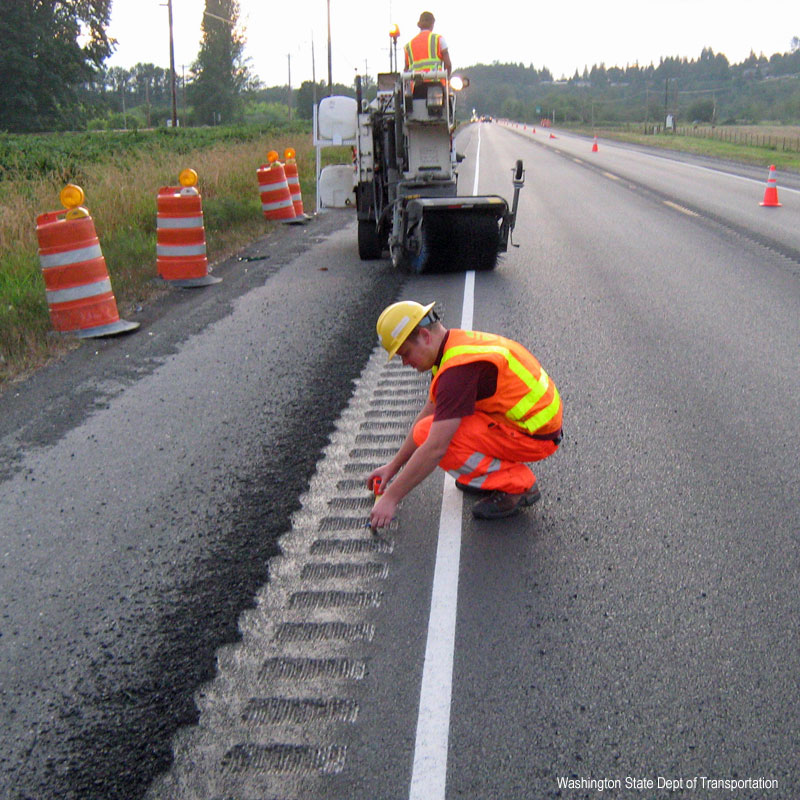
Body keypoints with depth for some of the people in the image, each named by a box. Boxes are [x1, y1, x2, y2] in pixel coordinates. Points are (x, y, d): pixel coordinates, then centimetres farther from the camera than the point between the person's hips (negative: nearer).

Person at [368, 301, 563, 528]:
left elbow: (435, 448, -28)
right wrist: (393, 466, 21)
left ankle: (517, 485, -8)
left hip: (535, 435, -10)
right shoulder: (454, 343, 6)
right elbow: (427, 415, 17)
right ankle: (498, 473, 14)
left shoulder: (459, 368, -25)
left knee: (427, 434, -19)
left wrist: (390, 498, -20)